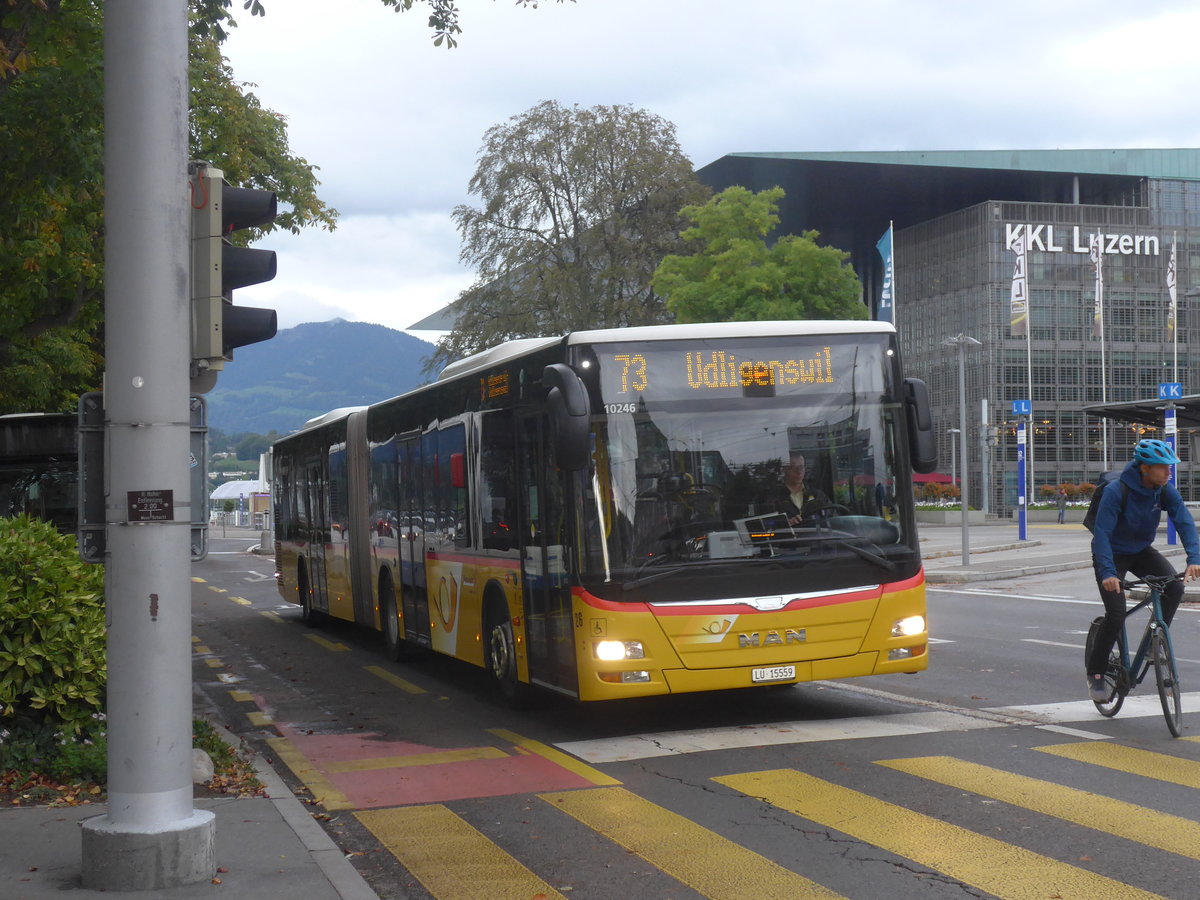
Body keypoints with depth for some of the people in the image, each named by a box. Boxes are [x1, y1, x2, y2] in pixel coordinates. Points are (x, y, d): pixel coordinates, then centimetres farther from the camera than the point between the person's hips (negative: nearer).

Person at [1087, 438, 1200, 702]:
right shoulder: (1116, 491, -28)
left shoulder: (1165, 491, -13)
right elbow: (1102, 533, -33)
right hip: (1113, 554, -5)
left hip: (1142, 551, 5)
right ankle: (1095, 673, 2)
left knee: (1175, 587, -21)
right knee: (1116, 614, -16)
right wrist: (1107, 573, -44)